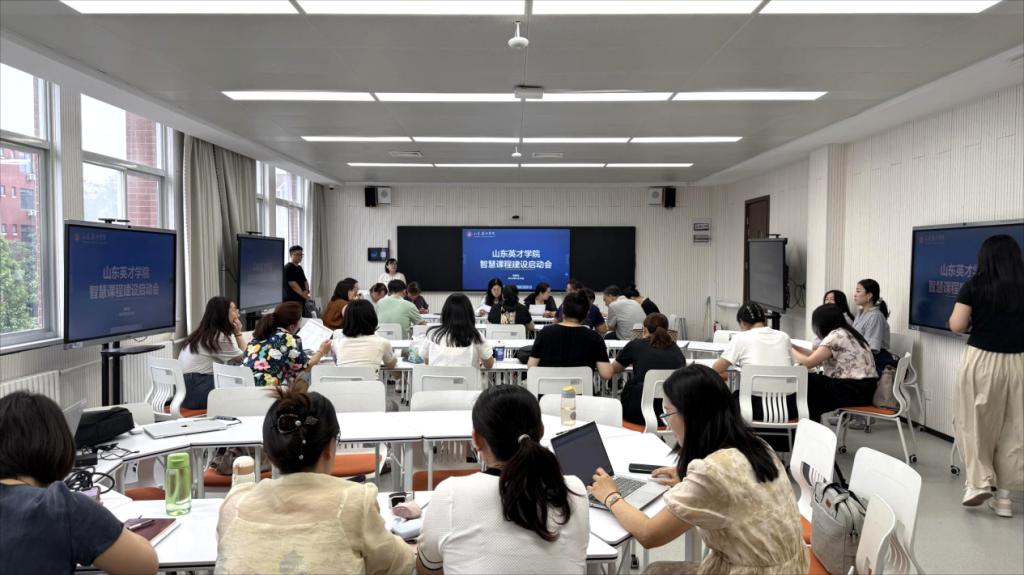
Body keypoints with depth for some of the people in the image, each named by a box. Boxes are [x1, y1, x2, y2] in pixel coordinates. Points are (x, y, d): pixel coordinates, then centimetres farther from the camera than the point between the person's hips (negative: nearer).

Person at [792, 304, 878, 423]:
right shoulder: (847, 333, 15)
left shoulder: (835, 336, -14)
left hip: (855, 391, -9)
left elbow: (808, 362, -14)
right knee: (812, 381, 12)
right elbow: (818, 358, 19)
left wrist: (790, 349, 2)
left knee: (806, 382, -1)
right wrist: (794, 346, 21)